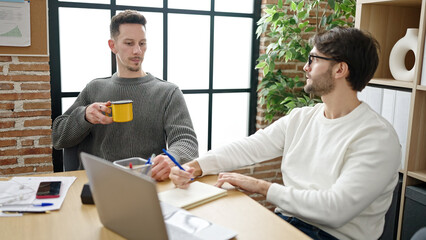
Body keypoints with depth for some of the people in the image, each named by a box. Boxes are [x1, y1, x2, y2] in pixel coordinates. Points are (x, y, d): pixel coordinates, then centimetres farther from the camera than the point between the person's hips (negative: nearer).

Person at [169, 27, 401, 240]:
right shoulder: (301, 118, 8)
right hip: (283, 221, 6)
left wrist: (262, 187, -22)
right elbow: (248, 147, 2)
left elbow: (336, 209, -24)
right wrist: (195, 166, -14)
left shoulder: (377, 137, -15)